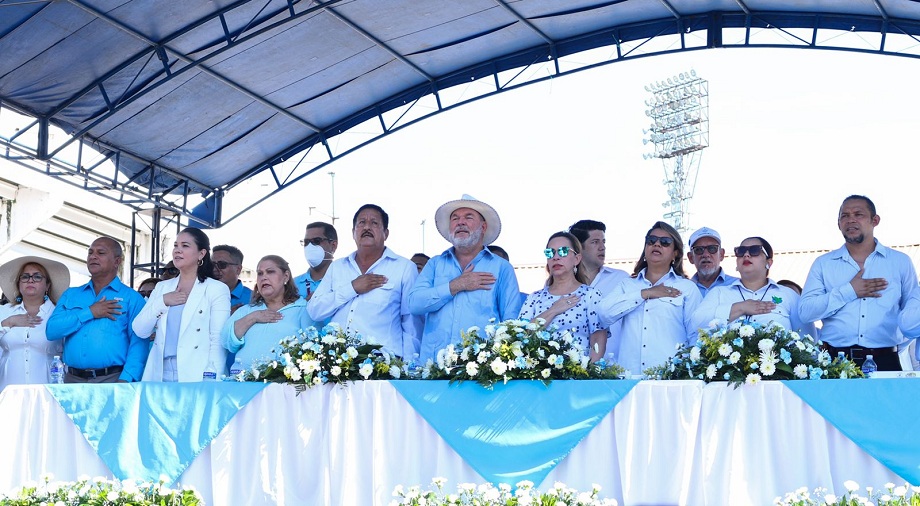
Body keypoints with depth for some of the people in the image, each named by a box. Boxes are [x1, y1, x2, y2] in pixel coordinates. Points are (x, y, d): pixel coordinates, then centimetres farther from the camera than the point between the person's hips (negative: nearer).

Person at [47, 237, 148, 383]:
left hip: (112, 379, -3)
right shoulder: (70, 295, 16)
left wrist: (125, 380, -21)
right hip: (73, 380, 3)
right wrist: (90, 313, -6)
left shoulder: (132, 298, 3)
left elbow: (139, 343, -7)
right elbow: (51, 331, 2)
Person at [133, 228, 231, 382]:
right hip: (159, 376, 4)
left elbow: (218, 340, -7)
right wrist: (162, 302, -4)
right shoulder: (162, 288, 16)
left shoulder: (217, 289, 0)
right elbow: (140, 331, 9)